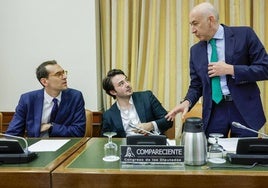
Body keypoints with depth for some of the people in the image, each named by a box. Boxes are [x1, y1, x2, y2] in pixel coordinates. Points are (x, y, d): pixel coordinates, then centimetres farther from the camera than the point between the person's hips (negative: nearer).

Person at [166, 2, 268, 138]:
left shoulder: (244, 34, -4)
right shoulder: (196, 50, 8)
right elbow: (196, 85, 10)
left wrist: (230, 69, -16)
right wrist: (187, 102, -11)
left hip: (244, 108, -2)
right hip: (213, 111, 3)